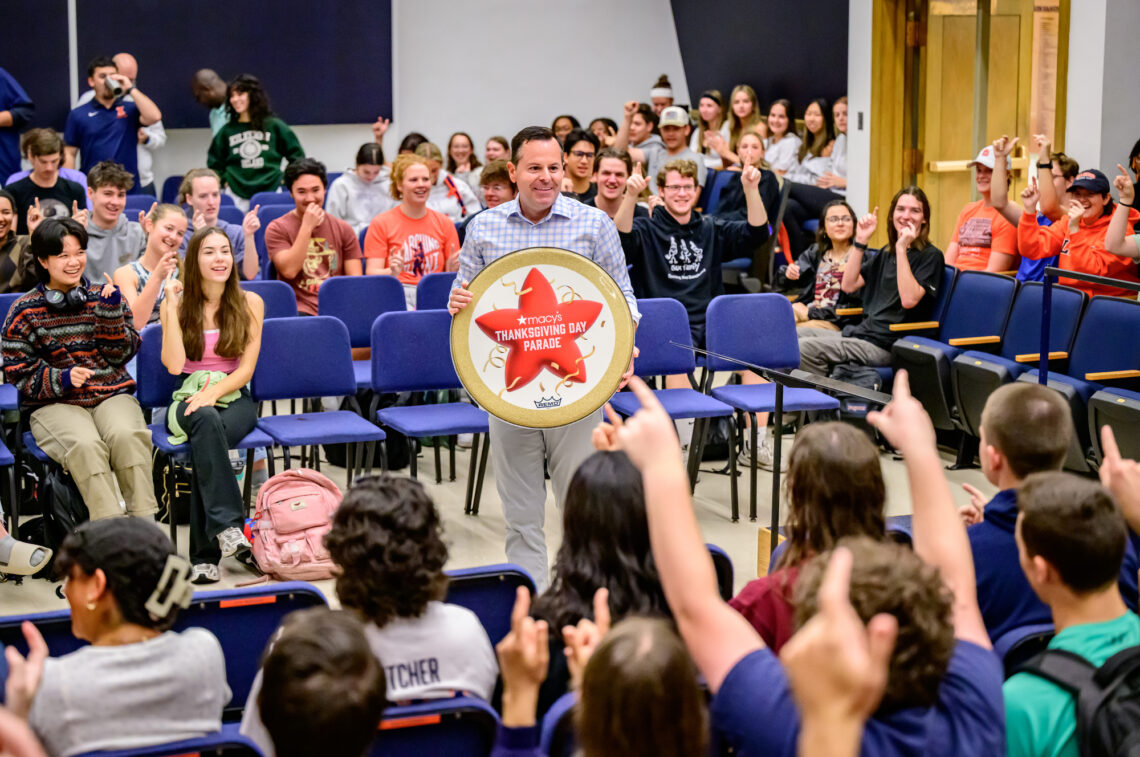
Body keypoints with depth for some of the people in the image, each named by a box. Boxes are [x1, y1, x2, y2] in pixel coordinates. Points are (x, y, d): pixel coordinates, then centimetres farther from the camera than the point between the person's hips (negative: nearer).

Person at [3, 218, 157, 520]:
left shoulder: (104, 296, 12)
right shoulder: (25, 311, 4)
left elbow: (121, 354, 7)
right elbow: (18, 373, 2)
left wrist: (110, 311, -7)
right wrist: (61, 379, -15)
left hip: (111, 394, 2)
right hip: (54, 405, -2)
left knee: (127, 435, -32)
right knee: (85, 444, -34)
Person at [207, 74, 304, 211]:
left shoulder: (275, 126, 3)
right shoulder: (226, 131, 7)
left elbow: (296, 156, 10)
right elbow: (214, 163, 18)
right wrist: (225, 180, 7)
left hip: (271, 192, -1)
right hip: (236, 196, 1)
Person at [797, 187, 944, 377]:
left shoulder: (930, 256, -4)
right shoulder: (885, 253, 20)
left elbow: (909, 299, -20)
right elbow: (848, 285, 11)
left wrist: (902, 248, -19)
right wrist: (860, 242, 4)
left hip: (884, 345, -8)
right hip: (861, 331, 8)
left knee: (806, 348, -24)